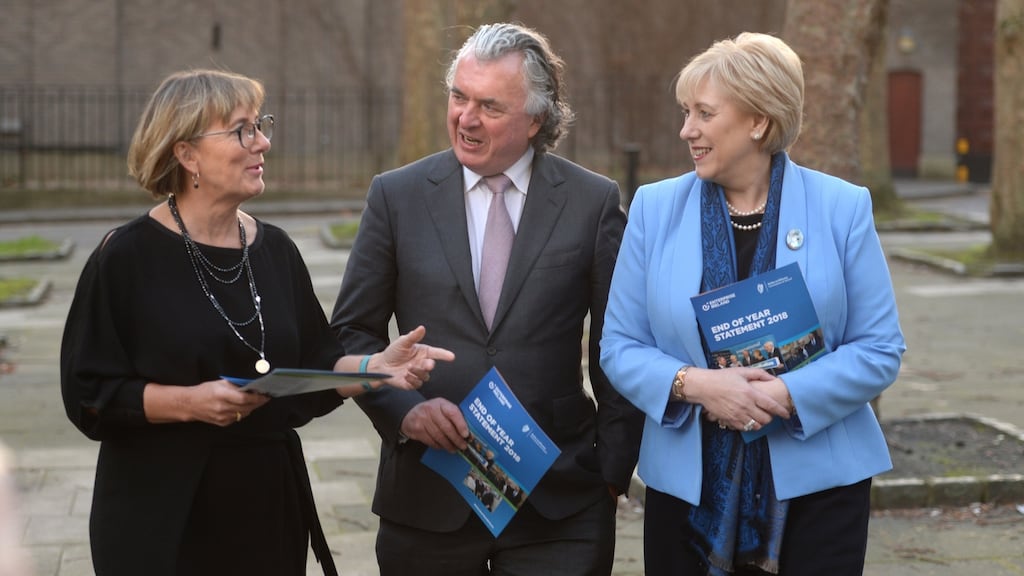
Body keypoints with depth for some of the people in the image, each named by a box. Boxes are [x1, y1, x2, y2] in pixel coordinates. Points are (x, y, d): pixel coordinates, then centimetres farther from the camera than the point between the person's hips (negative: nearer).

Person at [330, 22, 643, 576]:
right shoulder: (396, 196, 2)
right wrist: (404, 407, -11)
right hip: (427, 494, 1)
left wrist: (613, 469, 1)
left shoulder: (594, 203, 0)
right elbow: (352, 332, 5)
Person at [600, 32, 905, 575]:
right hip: (688, 486, 1)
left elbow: (880, 348, -3)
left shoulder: (842, 208, -2)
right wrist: (693, 384, -17)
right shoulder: (655, 208, 2)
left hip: (814, 485, -1)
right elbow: (619, 345, 2)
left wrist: (787, 394, -17)